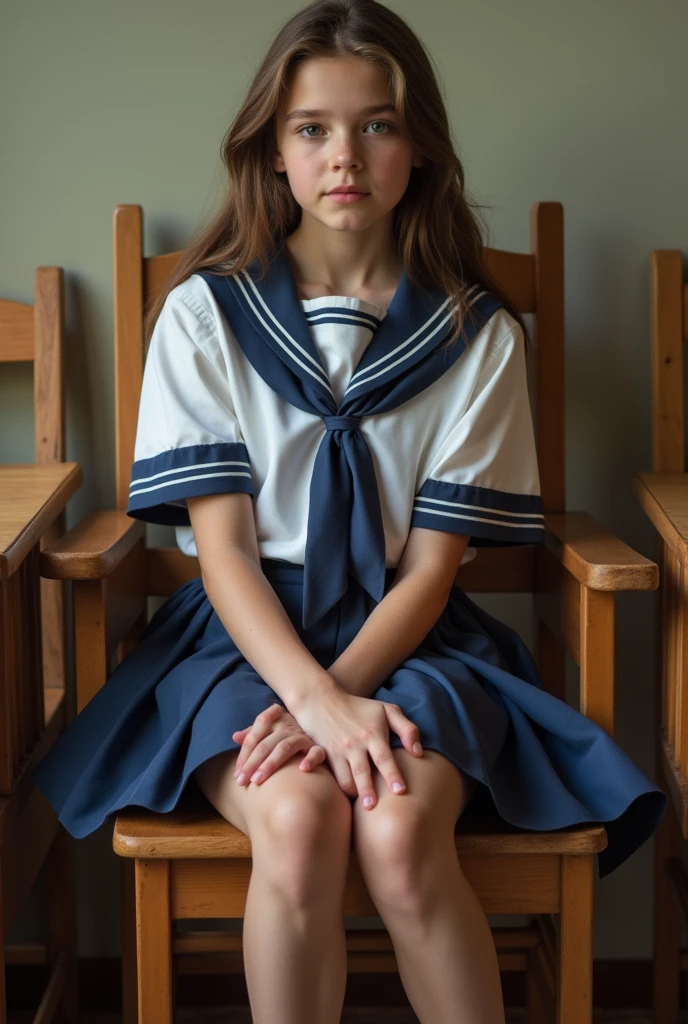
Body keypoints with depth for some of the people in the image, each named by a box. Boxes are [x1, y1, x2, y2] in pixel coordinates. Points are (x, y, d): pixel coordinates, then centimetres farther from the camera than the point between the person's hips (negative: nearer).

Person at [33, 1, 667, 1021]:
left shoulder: (478, 332, 1)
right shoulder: (203, 314, 0)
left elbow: (431, 567, 0)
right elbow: (222, 547, -5)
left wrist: (339, 691, -16)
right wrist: (316, 699, -20)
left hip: (409, 638, 0)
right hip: (249, 634, 0)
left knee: (399, 834, -29)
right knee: (299, 818, -31)